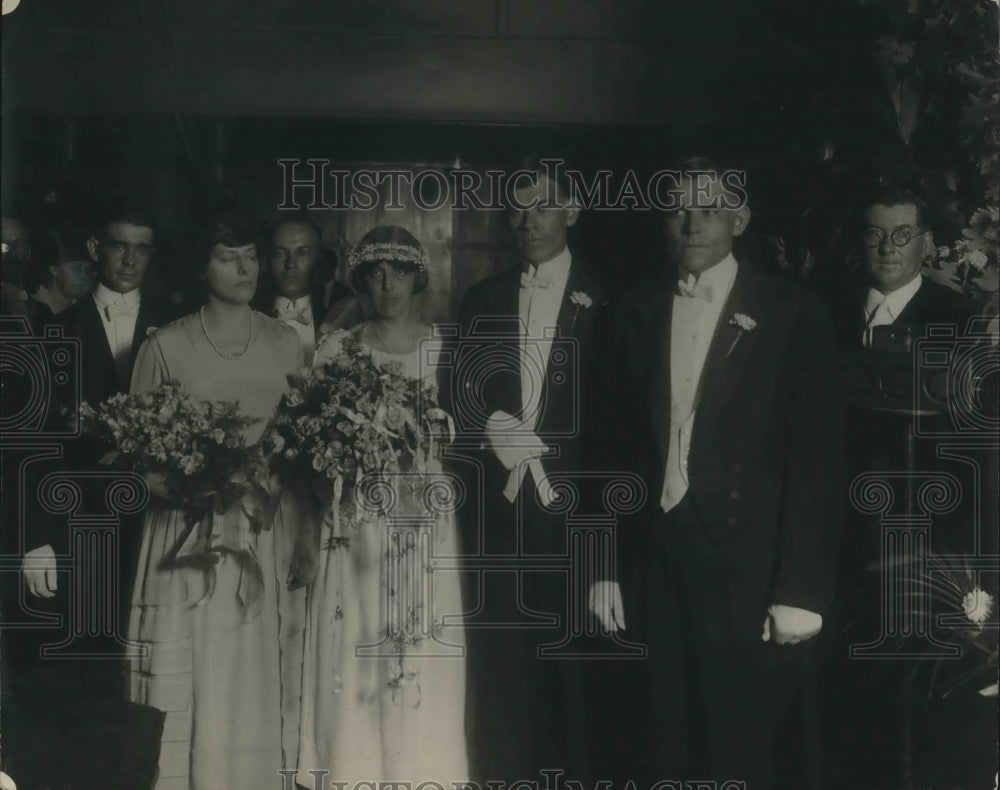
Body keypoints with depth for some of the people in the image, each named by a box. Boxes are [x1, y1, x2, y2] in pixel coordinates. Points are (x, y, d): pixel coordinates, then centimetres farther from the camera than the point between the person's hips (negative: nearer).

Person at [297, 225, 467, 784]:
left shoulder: (447, 349, 4)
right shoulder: (337, 350, 6)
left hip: (424, 524, -1)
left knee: (422, 670, -1)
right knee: (351, 665, 2)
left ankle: (420, 773, 12)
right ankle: (352, 771, 14)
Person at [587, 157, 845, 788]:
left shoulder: (794, 315, -2)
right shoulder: (633, 315, 9)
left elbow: (818, 459, -6)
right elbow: (609, 447, 9)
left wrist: (802, 589, -11)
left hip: (747, 571, -3)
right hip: (652, 566, 3)